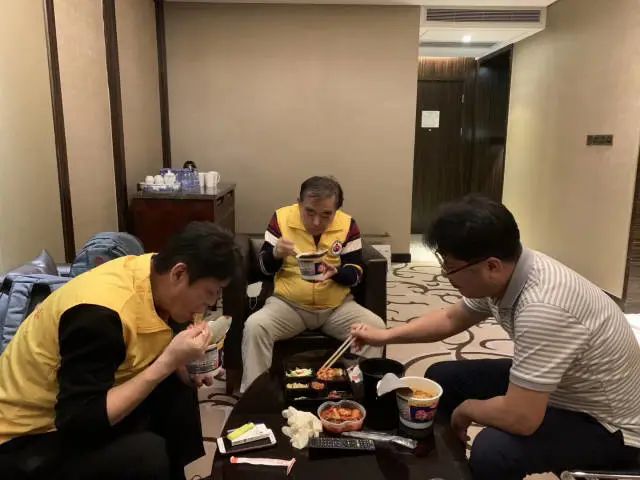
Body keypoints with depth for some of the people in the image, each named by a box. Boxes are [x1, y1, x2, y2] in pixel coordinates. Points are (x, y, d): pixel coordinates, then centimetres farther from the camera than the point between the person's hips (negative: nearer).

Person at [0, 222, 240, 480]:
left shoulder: (154, 271, -9)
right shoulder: (100, 312, -32)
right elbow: (78, 424, -32)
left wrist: (180, 363, -10)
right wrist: (169, 361, -31)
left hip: (82, 408, 8)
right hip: (26, 439, -8)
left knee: (179, 388, -1)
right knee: (147, 453, -28)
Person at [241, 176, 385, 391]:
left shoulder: (348, 225, -6)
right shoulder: (281, 218, -7)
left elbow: (356, 274, -4)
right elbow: (264, 268, -3)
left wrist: (335, 272, -26)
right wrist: (276, 254, -26)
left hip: (337, 307, 1)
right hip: (288, 304, 0)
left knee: (375, 327, -22)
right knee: (254, 326, -26)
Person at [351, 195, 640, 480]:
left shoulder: (542, 308, -38)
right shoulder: (499, 275, -11)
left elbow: (521, 418, -35)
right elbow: (451, 319, 8)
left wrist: (466, 409, -15)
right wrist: (385, 336, 3)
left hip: (607, 425, -8)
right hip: (546, 390, 8)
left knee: (492, 451, -33)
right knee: (442, 378, 7)